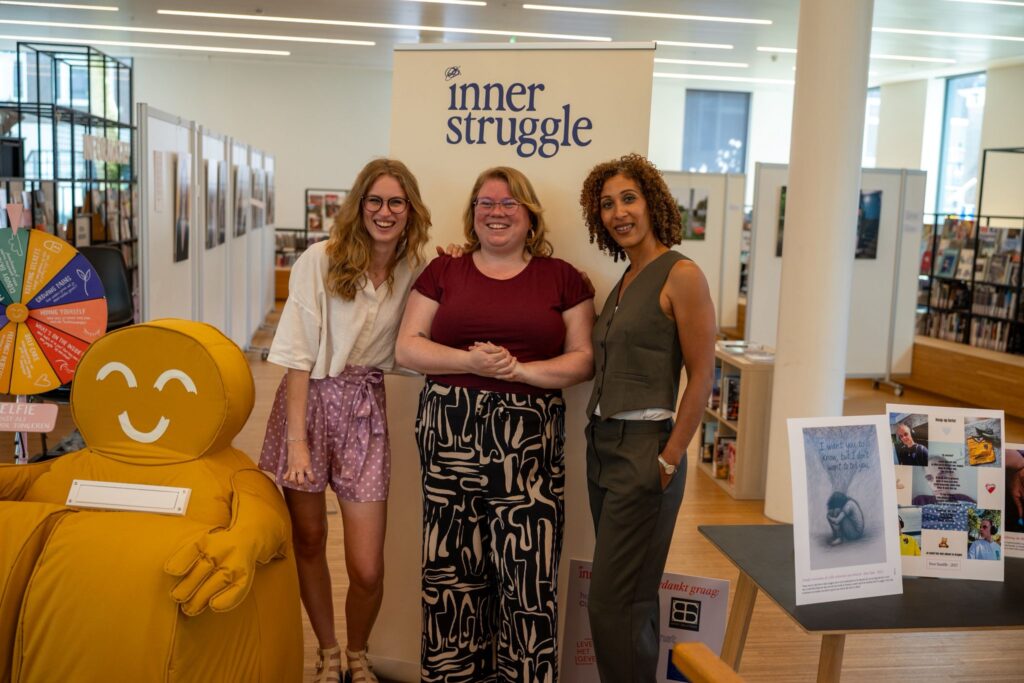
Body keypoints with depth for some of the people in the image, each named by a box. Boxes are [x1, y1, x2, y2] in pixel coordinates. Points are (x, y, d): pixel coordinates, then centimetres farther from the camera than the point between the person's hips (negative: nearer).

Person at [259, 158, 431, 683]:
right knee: (308, 539, 12)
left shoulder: (414, 271, 1)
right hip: (310, 401, -1)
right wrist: (296, 440, -15)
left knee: (367, 570, -1)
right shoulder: (321, 260, -9)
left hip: (365, 411, 2)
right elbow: (298, 354, -10)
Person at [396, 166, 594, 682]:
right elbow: (407, 348, 5)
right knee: (452, 570, 4)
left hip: (529, 442, 0)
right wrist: (470, 361, -11)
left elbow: (584, 360, 4)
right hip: (451, 438, 1)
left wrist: (520, 369, -11)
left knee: (529, 574, -1)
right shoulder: (443, 272, 10)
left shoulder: (561, 278, 8)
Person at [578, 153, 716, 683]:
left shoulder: (680, 275, -10)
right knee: (629, 596, 16)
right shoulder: (623, 282, 14)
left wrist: (669, 460, -15)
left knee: (612, 602, -2)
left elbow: (701, 376, -13)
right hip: (603, 446, 8)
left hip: (643, 450, -8)